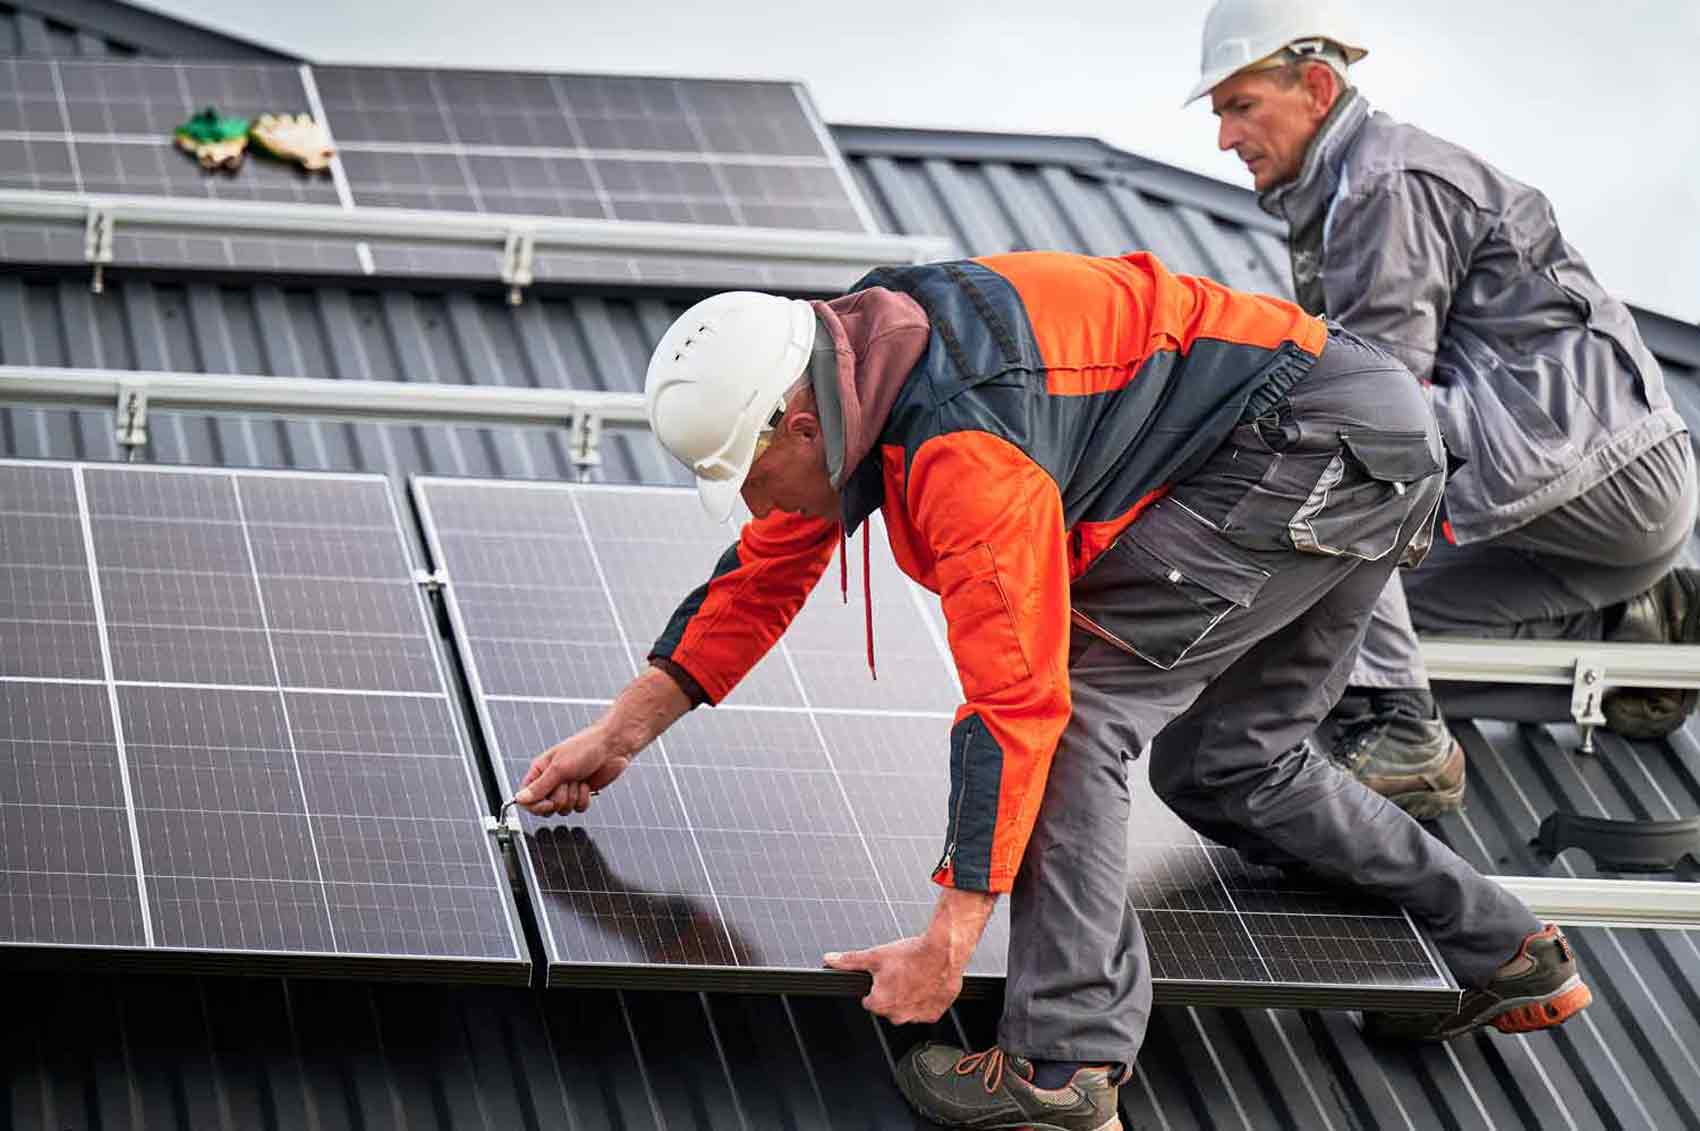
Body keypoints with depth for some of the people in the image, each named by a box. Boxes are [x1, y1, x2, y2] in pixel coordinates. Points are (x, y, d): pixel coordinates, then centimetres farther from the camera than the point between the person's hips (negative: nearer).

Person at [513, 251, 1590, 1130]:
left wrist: (949, 940, -24)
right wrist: (618, 735, 24)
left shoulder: (965, 444, -27)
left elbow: (1016, 701, -27)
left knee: (1082, 699, -14)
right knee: (1228, 766, 18)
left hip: (1317, 442, -11)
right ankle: (1503, 952, 26)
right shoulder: (845, 379, 4)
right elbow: (760, 582, 20)